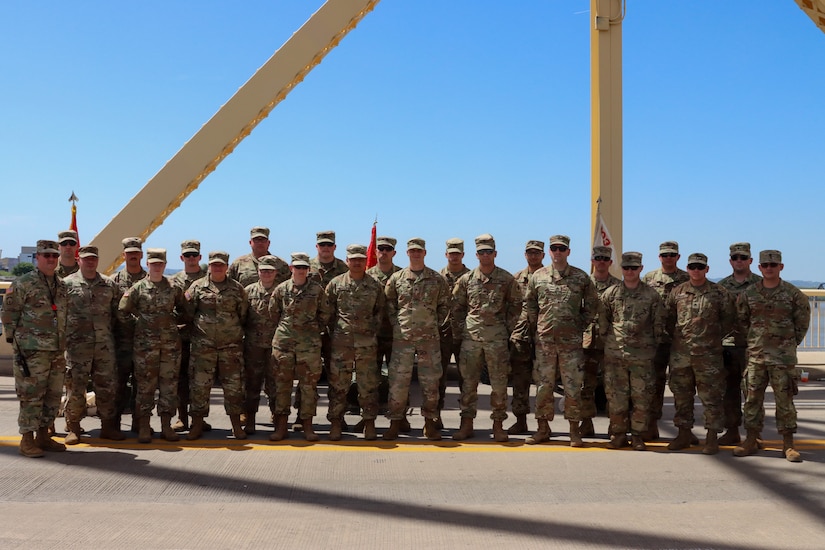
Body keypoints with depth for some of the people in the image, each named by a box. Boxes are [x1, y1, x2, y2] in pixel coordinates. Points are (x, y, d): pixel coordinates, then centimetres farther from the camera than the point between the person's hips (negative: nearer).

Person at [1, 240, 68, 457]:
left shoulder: (62, 286, 14)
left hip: (57, 351, 7)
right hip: (32, 351, -6)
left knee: (53, 396, 10)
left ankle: (43, 435, 21)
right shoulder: (22, 284, -5)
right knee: (31, 396, -4)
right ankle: (27, 440, 4)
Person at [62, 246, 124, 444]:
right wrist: (65, 336, -2)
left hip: (105, 343, 3)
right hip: (77, 344, -3)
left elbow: (117, 312, 16)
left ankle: (108, 426, 15)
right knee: (76, 386, -1)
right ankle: (73, 428, 11)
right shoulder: (68, 283, 2)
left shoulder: (109, 284, 11)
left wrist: (109, 331, 8)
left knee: (107, 385, 5)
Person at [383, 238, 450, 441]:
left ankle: (430, 423, 15)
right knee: (398, 380, 0)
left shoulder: (438, 279, 6)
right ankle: (395, 423, 10)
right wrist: (396, 325, 2)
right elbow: (389, 305, 10)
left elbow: (444, 306, 11)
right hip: (402, 338, 0)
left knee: (430, 381, 4)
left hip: (430, 338, 0)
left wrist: (438, 326, 4)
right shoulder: (396, 278, 5)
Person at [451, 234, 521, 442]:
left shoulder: (507, 279, 2)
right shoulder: (466, 279, 7)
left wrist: (508, 327, 3)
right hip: (470, 337, 2)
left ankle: (498, 425, 12)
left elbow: (515, 305, 9)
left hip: (497, 338, -1)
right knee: (468, 382, 4)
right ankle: (466, 423, 12)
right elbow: (456, 306, 12)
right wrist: (461, 327, 5)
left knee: (499, 383, 2)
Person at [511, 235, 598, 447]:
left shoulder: (581, 277, 4)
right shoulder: (538, 277, 6)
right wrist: (520, 334, 3)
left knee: (573, 386, 2)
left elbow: (592, 305, 12)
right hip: (544, 340, 1)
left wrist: (581, 324, 3)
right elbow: (528, 308, 8)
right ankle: (543, 428, 17)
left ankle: (574, 430, 13)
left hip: (571, 342, -1)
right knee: (543, 385, 6)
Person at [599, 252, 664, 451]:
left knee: (642, 397, 1)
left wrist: (652, 345, 7)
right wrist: (607, 340, 8)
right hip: (615, 354, 1)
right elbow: (601, 320, 10)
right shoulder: (610, 293, 5)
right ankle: (618, 433, 15)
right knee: (616, 396, 3)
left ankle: (637, 435, 13)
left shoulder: (651, 295, 4)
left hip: (642, 355, 0)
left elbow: (659, 324, 8)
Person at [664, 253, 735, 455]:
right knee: (681, 395, 10)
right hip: (680, 353, 3)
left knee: (711, 397, -1)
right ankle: (684, 434, 22)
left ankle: (712, 438, 7)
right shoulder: (677, 292, 9)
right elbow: (667, 317, 15)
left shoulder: (719, 293, 1)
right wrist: (676, 335, 7)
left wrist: (715, 334, -1)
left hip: (708, 353, -3)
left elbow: (729, 319, 4)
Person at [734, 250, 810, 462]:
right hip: (755, 355, 2)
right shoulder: (749, 293, 4)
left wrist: (792, 342, 7)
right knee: (753, 398, 6)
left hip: (783, 357, -2)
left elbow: (803, 319, 7)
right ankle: (751, 441, 15)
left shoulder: (793, 293, -2)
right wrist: (753, 339, 11)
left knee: (785, 399, 2)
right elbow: (741, 319, 15)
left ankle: (788, 444, 10)